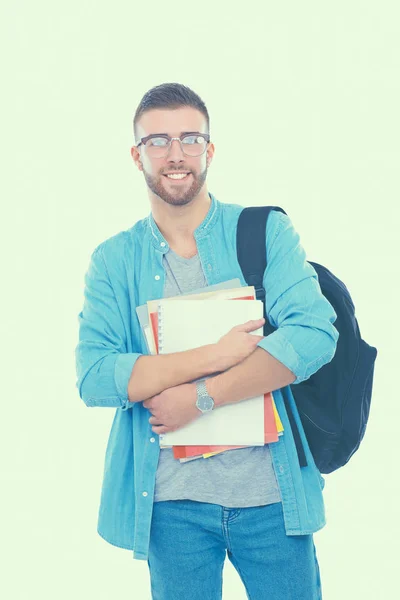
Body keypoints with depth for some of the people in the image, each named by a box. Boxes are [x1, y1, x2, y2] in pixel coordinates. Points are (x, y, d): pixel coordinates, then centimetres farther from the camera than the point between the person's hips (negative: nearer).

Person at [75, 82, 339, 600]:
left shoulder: (265, 232, -1)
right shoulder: (113, 261, 2)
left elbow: (315, 334, -14)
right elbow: (94, 377, -10)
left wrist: (199, 397, -17)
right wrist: (217, 355, -19)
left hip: (270, 493, 0)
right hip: (173, 500, 1)